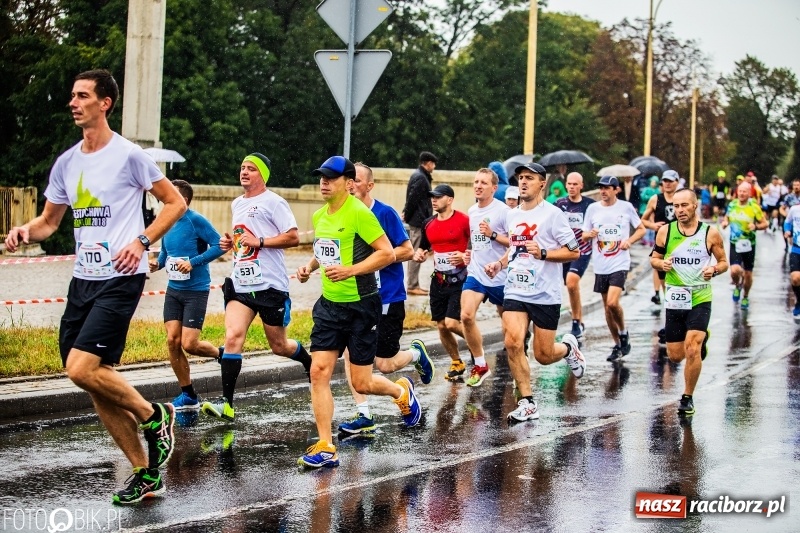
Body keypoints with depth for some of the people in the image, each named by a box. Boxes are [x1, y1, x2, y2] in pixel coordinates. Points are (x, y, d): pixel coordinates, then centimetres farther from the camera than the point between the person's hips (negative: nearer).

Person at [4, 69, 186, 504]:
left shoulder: (128, 155, -7)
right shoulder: (66, 163, 11)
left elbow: (175, 203, -1)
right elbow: (49, 221, 20)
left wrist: (142, 241, -13)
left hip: (120, 278, -7)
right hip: (83, 279, 7)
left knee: (82, 368, -20)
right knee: (96, 383, 6)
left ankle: (155, 417, 4)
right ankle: (145, 473, 16)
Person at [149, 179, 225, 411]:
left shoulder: (196, 220, -13)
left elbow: (218, 245, -16)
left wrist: (193, 262, -23)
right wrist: (158, 263, 2)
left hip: (196, 290, -7)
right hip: (173, 290, 7)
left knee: (189, 344, -11)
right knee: (172, 341, -1)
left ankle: (223, 354, 22)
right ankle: (188, 396, 10)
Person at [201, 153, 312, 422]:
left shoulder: (273, 202, -7)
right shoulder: (236, 204, 16)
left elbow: (293, 237, -12)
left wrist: (259, 241, -20)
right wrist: (230, 242, 11)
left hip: (270, 285, -5)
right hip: (240, 284, 6)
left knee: (278, 346, 8)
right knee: (233, 337, -13)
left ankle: (311, 364, 41)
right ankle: (226, 403, -16)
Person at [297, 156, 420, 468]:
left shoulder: (359, 213, -15)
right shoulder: (319, 216, 8)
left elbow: (387, 253, -17)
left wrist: (350, 270, -25)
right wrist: (310, 266, 6)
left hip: (361, 305, -7)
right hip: (329, 305, 7)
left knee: (361, 384, 1)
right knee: (319, 371, -6)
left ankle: (401, 390, 35)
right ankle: (325, 448, -2)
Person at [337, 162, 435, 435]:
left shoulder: (385, 213, -11)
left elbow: (408, 251, -10)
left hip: (387, 299, -5)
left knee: (384, 365, -1)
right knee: (350, 354, -6)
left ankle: (416, 352, 31)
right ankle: (363, 415, 2)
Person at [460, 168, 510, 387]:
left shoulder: (503, 211, -11)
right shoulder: (471, 211, 10)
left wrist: (493, 234, -23)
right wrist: (469, 254, 13)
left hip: (500, 276, -5)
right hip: (476, 274, 5)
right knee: (466, 315, -14)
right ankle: (480, 365, -2)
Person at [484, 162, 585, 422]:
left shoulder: (552, 214, -8)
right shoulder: (512, 215, 11)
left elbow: (574, 252, -8)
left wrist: (543, 253, -21)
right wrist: (500, 263, 10)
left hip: (545, 294, -4)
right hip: (516, 291, 4)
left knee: (543, 355, 3)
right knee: (513, 343, -16)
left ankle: (569, 348, 39)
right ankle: (527, 403, -6)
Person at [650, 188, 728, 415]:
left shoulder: (711, 233, -4)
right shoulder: (665, 231, 0)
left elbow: (723, 262, 6)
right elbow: (654, 258, 10)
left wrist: (715, 270, -16)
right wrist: (661, 264, -13)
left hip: (700, 300, -3)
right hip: (675, 300, 3)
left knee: (692, 350, -17)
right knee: (675, 355, 8)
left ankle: (687, 398, 1)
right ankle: (701, 339, 43)